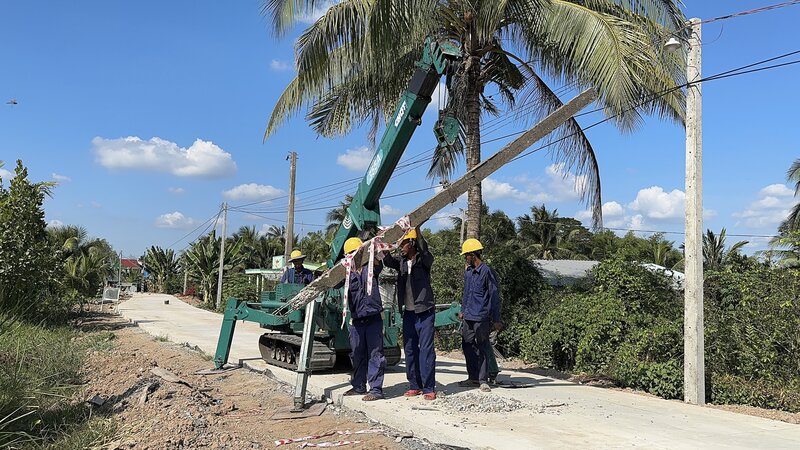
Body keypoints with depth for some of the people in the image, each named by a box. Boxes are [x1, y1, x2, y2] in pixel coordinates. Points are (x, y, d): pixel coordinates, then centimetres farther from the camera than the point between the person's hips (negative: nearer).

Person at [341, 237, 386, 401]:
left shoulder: (370, 268, 3)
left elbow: (378, 264, -17)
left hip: (373, 317, -3)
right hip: (356, 319, 4)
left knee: (375, 353, -3)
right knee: (357, 354, 13)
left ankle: (376, 389, 1)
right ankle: (359, 386, 27)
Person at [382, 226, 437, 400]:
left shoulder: (424, 260, -5)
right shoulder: (401, 261, 10)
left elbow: (424, 251, -27)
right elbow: (388, 261, -8)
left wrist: (417, 229, -40)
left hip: (424, 311, -6)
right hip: (408, 312, 6)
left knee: (426, 349, -6)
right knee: (409, 349, 9)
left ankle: (429, 388, -1)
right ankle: (415, 385, 18)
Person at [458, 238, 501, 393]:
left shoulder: (487, 272, -10)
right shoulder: (467, 271, 13)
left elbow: (494, 296, -8)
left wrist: (496, 319, -8)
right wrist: (463, 310, 25)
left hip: (481, 318, -7)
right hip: (468, 317, 8)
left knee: (482, 349, -3)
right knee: (467, 347, 10)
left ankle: (483, 380, 5)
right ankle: (473, 377, 21)